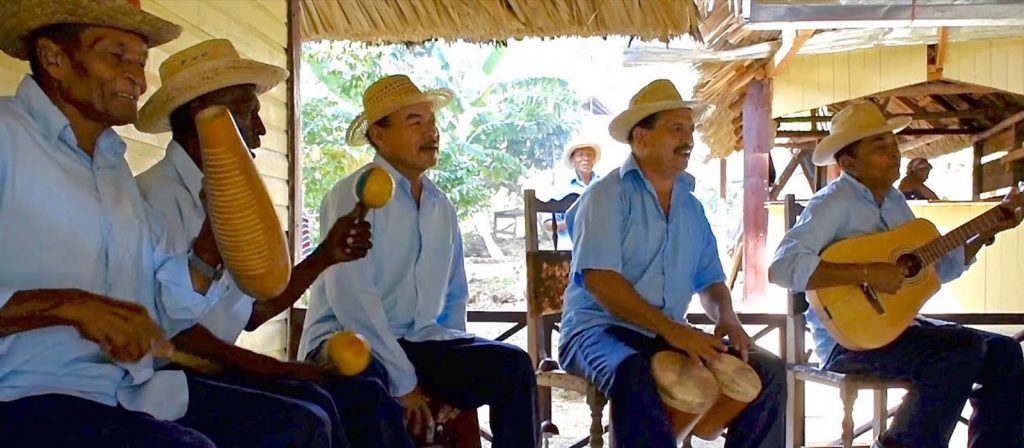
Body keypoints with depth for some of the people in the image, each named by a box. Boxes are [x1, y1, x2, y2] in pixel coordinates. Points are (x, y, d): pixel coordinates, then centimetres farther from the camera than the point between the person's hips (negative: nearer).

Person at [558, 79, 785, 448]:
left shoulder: (690, 205, 15)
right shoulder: (608, 196, -6)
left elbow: (709, 278, 17)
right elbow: (599, 280, -19)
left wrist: (726, 319, -7)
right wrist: (671, 329, -26)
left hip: (669, 335, 7)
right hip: (600, 329, -6)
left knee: (768, 370, -7)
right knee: (633, 375, -39)